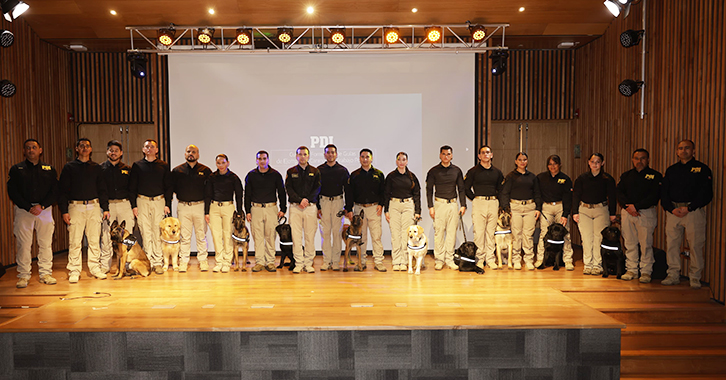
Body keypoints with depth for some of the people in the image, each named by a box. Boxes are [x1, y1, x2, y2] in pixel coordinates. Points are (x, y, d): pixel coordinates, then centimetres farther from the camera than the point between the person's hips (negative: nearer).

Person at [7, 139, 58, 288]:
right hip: (23, 210, -1)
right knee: (23, 244, -2)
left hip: (45, 209, 1)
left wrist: (41, 206, -10)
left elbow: (55, 192, 4)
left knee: (46, 243, 2)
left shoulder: (49, 169, 11)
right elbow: (12, 192, -1)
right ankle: (23, 276, 7)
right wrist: (28, 207, -11)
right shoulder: (16, 169, 7)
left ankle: (46, 274, 11)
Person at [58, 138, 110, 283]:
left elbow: (102, 189, 15)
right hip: (76, 206, -2)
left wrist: (105, 208, 8)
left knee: (94, 240, 4)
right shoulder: (69, 167, 5)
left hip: (94, 207, 2)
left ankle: (95, 268, 12)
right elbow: (62, 190, 2)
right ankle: (74, 271, 5)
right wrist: (64, 211, -5)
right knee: (75, 241, -2)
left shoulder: (96, 168, 13)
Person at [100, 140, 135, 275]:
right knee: (106, 236, 0)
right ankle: (104, 265, 9)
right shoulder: (101, 168, 7)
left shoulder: (127, 169, 11)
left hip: (125, 204, 1)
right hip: (107, 205, -1)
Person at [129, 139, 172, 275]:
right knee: (145, 233, 0)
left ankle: (158, 262, 2)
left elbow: (168, 187, 9)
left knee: (157, 232, -2)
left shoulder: (163, 166, 9)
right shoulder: (137, 165, 8)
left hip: (159, 201, 0)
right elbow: (132, 187, 8)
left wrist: (167, 205, 1)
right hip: (142, 201, 0)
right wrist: (134, 205, 0)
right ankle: (149, 262, 7)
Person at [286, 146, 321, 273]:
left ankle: (308, 263, 8)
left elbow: (317, 189, 3)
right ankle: (298, 263, 4)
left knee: (310, 236, 0)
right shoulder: (291, 172, 10)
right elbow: (289, 189, 1)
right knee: (296, 236, -2)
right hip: (295, 207, 0)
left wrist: (307, 200, -12)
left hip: (311, 206, 0)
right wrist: (299, 200, -13)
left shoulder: (315, 171, 10)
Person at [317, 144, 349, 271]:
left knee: (337, 232, -1)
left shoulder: (343, 170, 7)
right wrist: (317, 207, 0)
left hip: (338, 202, 0)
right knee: (325, 232, -1)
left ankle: (336, 261, 6)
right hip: (324, 203, 0)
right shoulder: (319, 170, 7)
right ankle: (326, 261, 5)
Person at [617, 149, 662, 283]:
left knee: (646, 244, -4)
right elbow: (619, 192, 7)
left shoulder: (655, 176, 3)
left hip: (646, 212, -3)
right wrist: (627, 206, -10)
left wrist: (636, 206, -13)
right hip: (627, 212, 4)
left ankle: (646, 272, 6)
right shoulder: (626, 175, 15)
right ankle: (631, 270, 15)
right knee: (630, 243, 6)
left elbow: (654, 196, -7)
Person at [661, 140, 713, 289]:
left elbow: (706, 193, -5)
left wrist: (688, 208, -13)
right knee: (672, 244, 4)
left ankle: (695, 278, 8)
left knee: (696, 245, -3)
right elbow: (664, 192, 11)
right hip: (673, 211, 4)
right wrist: (671, 209, -5)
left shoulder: (702, 169, 3)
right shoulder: (671, 170, 15)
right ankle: (673, 275, 13)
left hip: (694, 211, -4)